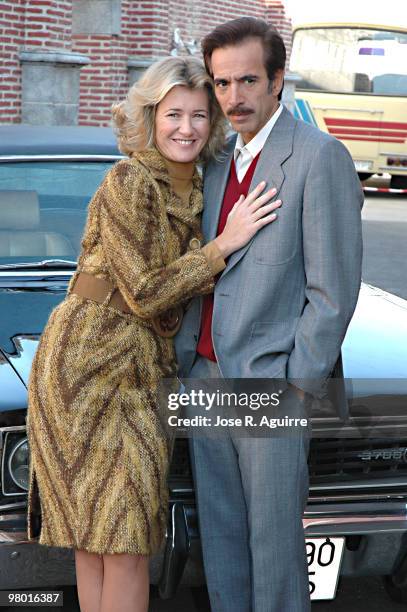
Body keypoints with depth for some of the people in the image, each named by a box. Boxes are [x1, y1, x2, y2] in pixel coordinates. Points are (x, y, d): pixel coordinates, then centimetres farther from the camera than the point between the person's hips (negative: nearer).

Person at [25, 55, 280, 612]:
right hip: (87, 360, -7)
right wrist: (226, 243, -17)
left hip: (139, 365, 7)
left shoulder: (193, 187, 10)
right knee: (123, 535, -5)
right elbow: (145, 294, -17)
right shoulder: (130, 181, -15)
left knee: (100, 533, 11)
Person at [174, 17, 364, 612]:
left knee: (274, 536, 3)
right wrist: (184, 356, 9)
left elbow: (334, 287, -13)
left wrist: (297, 383, -15)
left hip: (270, 383, -7)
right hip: (205, 377, 7)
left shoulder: (321, 156, -10)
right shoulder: (218, 161, 14)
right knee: (219, 533, 15)